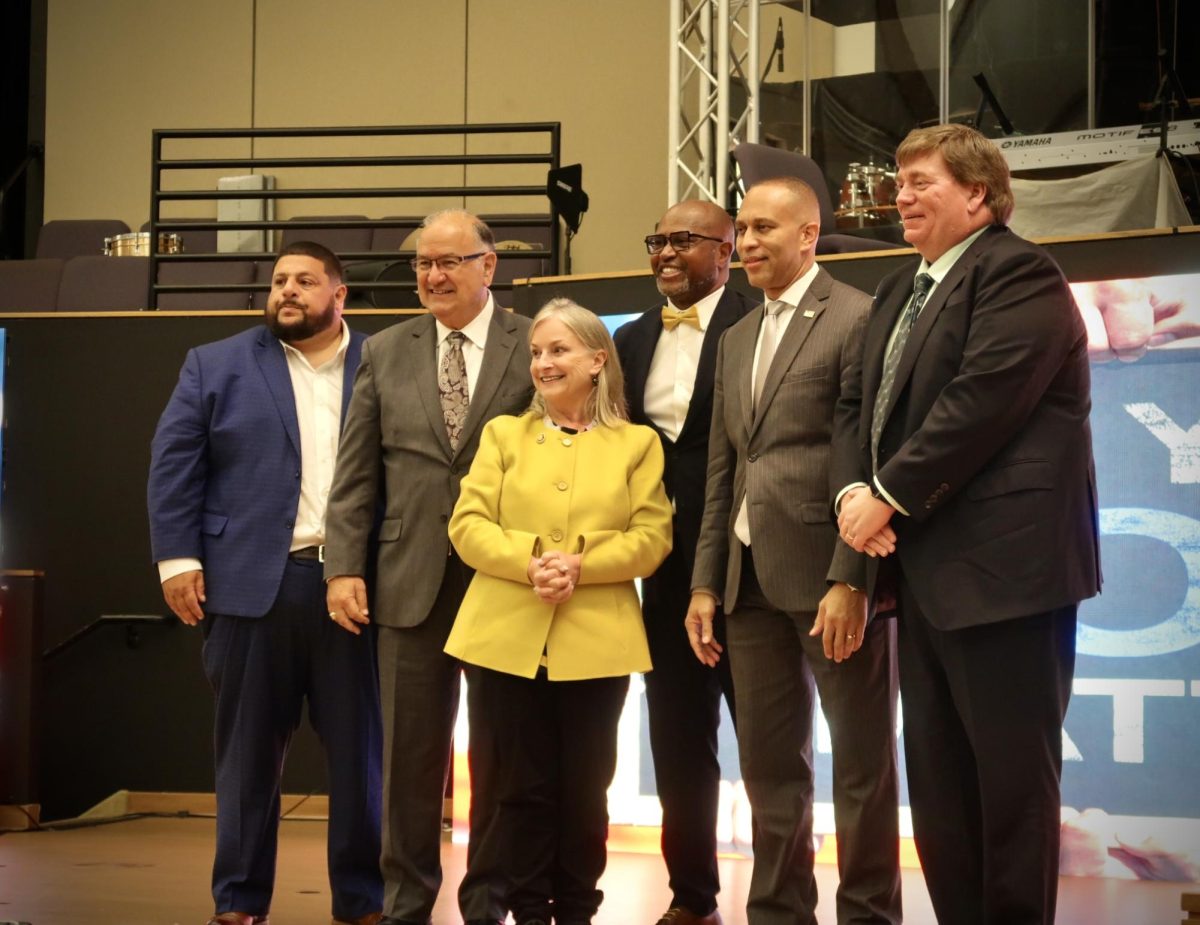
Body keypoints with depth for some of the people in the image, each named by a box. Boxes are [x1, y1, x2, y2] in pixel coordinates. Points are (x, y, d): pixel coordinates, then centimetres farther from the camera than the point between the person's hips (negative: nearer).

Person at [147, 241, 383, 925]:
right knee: (249, 750, 6)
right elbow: (175, 462, 4)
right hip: (252, 582, 0)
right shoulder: (216, 366, 9)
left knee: (360, 747, 5)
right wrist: (178, 558, -6)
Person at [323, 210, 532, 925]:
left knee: (499, 752, 6)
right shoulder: (385, 352, 9)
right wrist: (344, 567, -1)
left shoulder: (533, 347, 1)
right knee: (411, 752, 6)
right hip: (413, 580, 2)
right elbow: (356, 475, 7)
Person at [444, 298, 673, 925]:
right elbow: (468, 524, 1)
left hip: (596, 641, -1)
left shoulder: (637, 444, 8)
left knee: (584, 788, 5)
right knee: (525, 786, 4)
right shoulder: (503, 433, 11)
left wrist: (581, 564, -17)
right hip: (509, 637, 1)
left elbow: (652, 538, -1)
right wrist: (530, 561, -16)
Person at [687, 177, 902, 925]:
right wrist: (706, 584, 11)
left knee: (862, 760, 3)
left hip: (830, 575, -7)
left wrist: (850, 581, -19)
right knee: (770, 762, 11)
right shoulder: (737, 338, 17)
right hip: (753, 577, 7)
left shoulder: (858, 317, -7)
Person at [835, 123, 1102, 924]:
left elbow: (979, 401, -20)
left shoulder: (1017, 274, -9)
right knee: (937, 774, 11)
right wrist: (855, 488, -3)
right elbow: (863, 403, 16)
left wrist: (891, 496, -15)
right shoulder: (901, 290, 20)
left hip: (1002, 564, -9)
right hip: (926, 568, 9)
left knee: (1011, 772, -2)